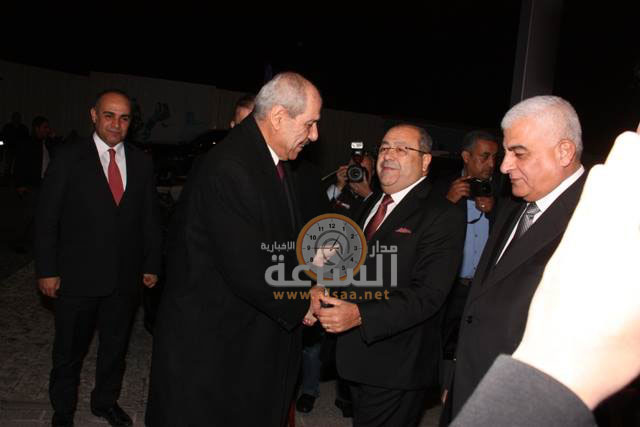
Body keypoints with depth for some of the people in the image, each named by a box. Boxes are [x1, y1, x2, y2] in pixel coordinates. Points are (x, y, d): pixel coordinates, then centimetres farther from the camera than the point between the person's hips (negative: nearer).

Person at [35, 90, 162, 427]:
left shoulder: (141, 163, 4)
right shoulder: (68, 159, -5)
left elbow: (149, 219, 7)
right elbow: (46, 219, -5)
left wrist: (151, 265, 6)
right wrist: (47, 270, -7)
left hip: (126, 277, 3)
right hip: (77, 276, -2)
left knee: (116, 346, 18)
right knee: (69, 350, 15)